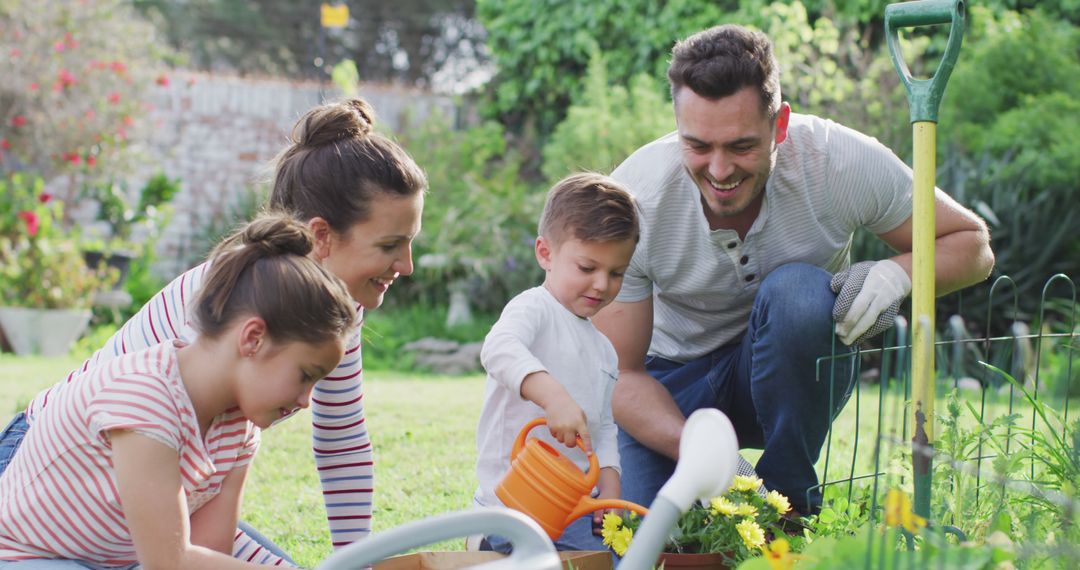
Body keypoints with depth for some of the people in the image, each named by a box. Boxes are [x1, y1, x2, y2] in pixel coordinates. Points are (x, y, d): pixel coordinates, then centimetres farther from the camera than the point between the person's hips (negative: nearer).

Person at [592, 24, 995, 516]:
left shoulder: (841, 162, -23)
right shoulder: (631, 202, -24)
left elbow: (971, 244, -9)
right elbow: (621, 373, -19)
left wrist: (899, 272, -32)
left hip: (792, 374, 0)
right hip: (674, 383, 0)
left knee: (798, 289, -33)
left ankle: (792, 501, -15)